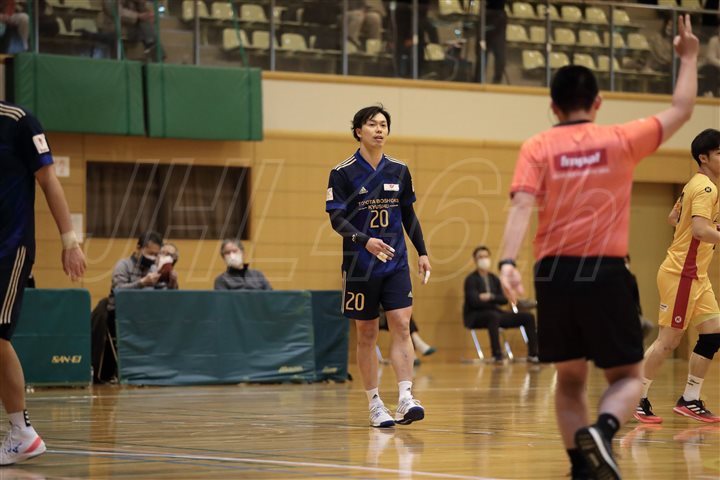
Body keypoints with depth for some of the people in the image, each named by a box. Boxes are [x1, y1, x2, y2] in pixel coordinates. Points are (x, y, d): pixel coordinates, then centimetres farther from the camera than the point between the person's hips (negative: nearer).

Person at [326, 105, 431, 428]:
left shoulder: (399, 171, 7)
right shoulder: (343, 173, -5)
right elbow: (337, 219, -10)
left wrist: (422, 252, 12)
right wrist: (365, 241, -26)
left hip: (396, 262, 3)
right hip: (360, 265, -3)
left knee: (401, 326, -10)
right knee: (366, 334, 4)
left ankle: (405, 399, -15)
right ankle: (374, 404, 11)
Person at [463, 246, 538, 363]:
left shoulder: (494, 279, 14)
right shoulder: (471, 279, -7)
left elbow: (504, 300, 4)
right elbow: (475, 301, -20)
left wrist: (491, 297, -15)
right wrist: (495, 302, -12)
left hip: (494, 314, 7)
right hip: (475, 317, -7)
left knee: (528, 317, -4)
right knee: (494, 316, -43)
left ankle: (533, 354, -7)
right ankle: (497, 354, -43)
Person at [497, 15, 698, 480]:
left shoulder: (538, 148, 3)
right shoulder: (621, 141, 2)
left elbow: (522, 205, -12)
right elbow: (681, 111, 14)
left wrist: (508, 262, -22)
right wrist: (689, 57, 27)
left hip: (554, 272, 2)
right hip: (605, 272, -2)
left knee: (571, 379, 16)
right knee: (627, 377, 9)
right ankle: (602, 429, -22)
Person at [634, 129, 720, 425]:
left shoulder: (695, 185, 13)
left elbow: (673, 218, 27)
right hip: (681, 275, -10)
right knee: (669, 339, -5)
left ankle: (690, 401, 9)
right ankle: (636, 400, 5)